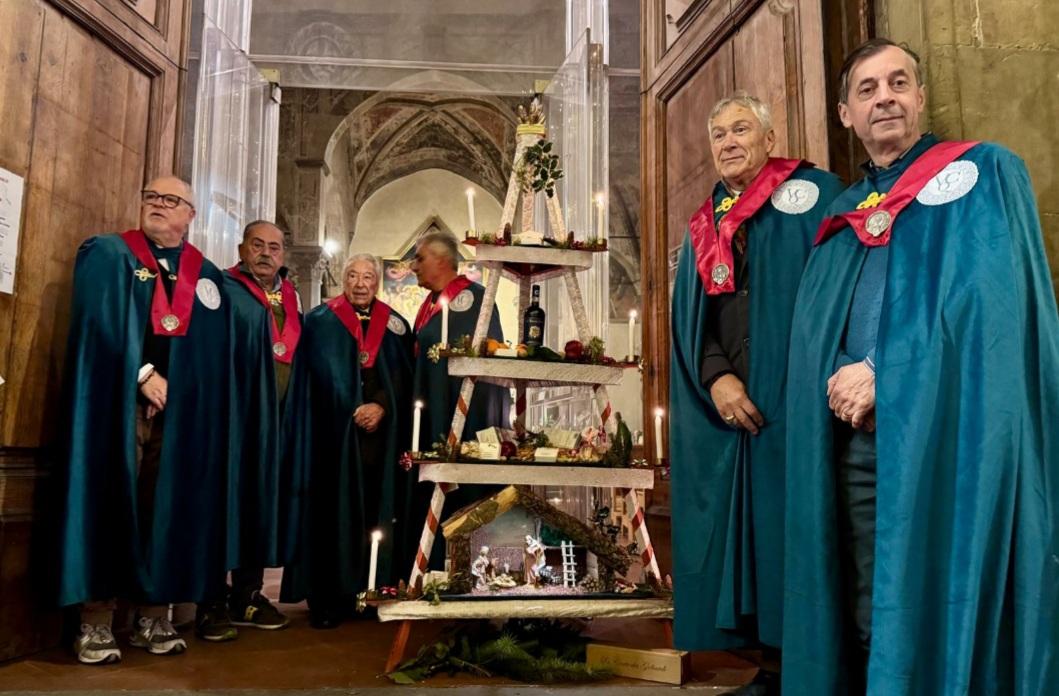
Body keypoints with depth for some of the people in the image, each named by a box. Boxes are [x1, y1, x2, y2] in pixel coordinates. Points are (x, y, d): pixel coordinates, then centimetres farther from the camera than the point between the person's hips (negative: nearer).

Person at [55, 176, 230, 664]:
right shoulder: (106, 254, 7)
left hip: (182, 410, 3)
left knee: (168, 509, 3)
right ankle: (95, 625, 3)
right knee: (109, 505, -3)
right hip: (119, 402, -3)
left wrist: (181, 388, -5)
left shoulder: (207, 275, 15)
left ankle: (154, 619, 11)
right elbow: (101, 324, -7)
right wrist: (143, 374, -15)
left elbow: (215, 352, 10)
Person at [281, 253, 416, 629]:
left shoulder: (395, 325, 12)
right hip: (334, 432, -2)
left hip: (382, 436, 2)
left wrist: (381, 406, -12)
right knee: (334, 515, -2)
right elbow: (322, 379, 0)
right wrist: (355, 412, -7)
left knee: (378, 515, 3)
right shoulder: (320, 322, 5)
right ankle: (329, 599, 4)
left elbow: (404, 375, 4)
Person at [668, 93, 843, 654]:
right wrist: (715, 379, -7)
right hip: (722, 408, 5)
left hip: (793, 403, -5)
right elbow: (688, 321, 12)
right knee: (726, 536, 7)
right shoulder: (703, 226, 18)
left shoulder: (813, 194, 3)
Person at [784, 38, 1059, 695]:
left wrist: (884, 375, -14)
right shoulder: (843, 211, 20)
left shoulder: (983, 173, 6)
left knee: (951, 618, -1)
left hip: (951, 436, -4)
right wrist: (843, 385, -6)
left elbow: (992, 302, -9)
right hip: (854, 442, 5)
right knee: (874, 626, 8)